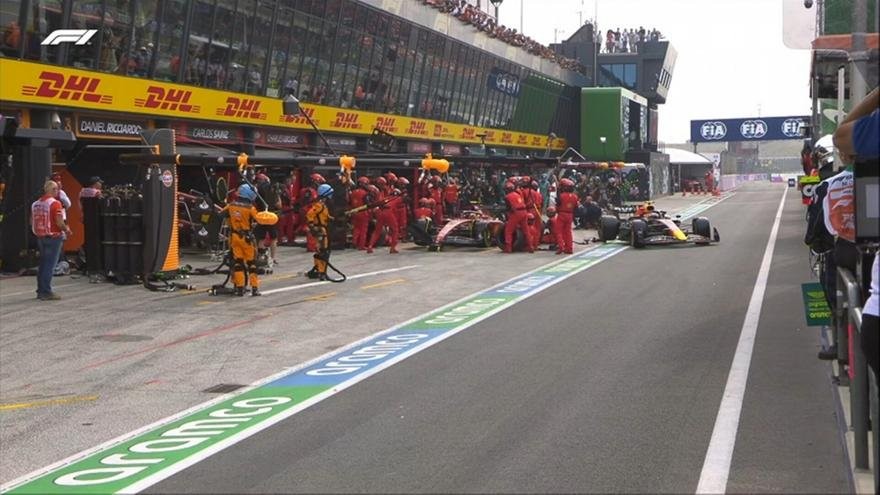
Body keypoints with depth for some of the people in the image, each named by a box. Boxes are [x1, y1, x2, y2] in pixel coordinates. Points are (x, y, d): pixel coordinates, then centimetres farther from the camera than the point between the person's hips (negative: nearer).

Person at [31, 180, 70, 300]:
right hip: (54, 236, -7)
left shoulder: (36, 204, 8)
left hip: (40, 236, 7)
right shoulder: (55, 203, -13)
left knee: (42, 264, 14)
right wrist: (67, 230, -3)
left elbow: (32, 221, 12)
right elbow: (59, 222, -20)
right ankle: (46, 292, -6)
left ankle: (41, 291, 18)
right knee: (50, 265, -5)